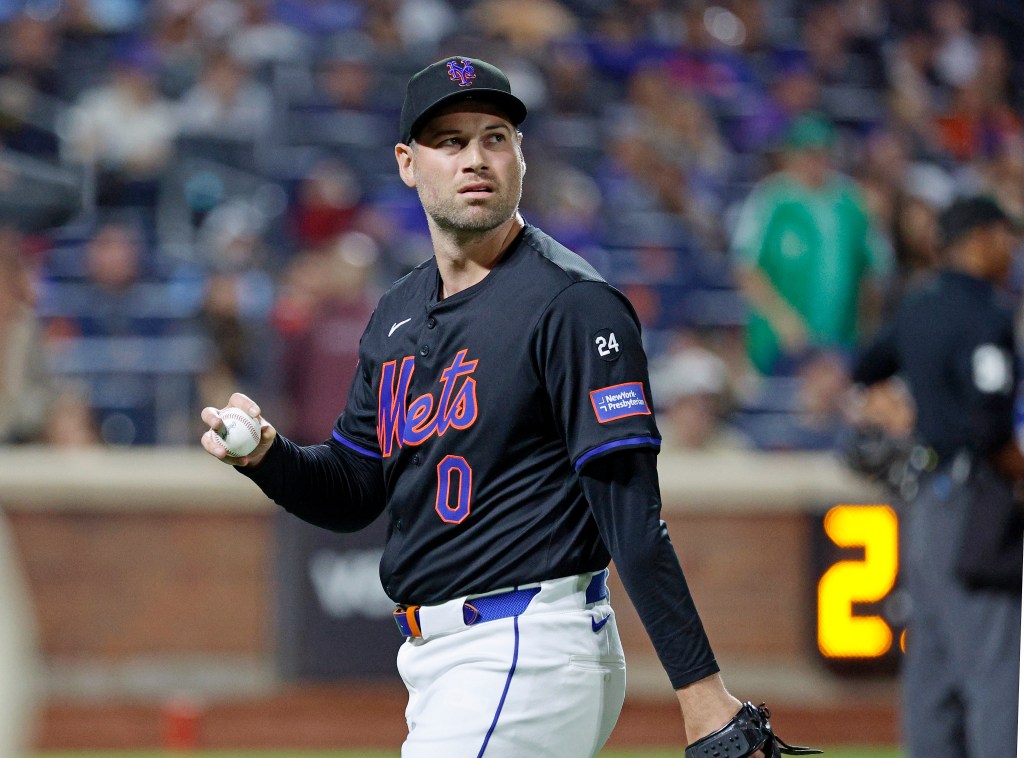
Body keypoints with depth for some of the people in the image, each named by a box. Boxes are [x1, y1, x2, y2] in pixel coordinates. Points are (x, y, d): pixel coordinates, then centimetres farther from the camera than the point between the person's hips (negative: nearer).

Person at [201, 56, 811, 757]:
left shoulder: (573, 304, -10)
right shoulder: (398, 315, 14)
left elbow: (632, 513, -17)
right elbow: (353, 495, 20)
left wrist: (702, 692, -21)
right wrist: (264, 454, -2)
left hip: (530, 653, -8)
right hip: (436, 663, 9)